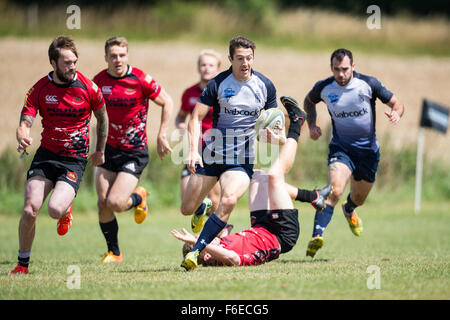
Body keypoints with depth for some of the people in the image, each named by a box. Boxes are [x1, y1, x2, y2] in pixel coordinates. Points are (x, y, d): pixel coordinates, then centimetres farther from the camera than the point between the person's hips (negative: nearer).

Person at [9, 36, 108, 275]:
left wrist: (100, 151, 18)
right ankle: (23, 264, 5)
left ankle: (67, 209, 17)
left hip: (75, 159, -2)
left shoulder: (88, 88, -7)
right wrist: (22, 136, -33)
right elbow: (25, 122, -9)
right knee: (30, 210, -14)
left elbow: (102, 118, 10)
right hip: (46, 154, 2)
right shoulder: (39, 89, -5)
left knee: (55, 210, -23)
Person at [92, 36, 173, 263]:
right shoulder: (98, 81, 0)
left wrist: (161, 136, -6)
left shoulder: (140, 79, -14)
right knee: (103, 203, -2)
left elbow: (167, 103, -3)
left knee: (115, 203, -15)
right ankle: (114, 252, 17)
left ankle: (139, 197, 21)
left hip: (135, 152, -4)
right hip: (109, 150, 4)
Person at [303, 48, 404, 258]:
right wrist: (312, 125, -1)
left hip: (368, 149, 1)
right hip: (341, 146, -1)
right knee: (335, 189, -27)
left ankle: (349, 210, 55)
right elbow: (309, 101, 14)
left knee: (359, 197, 17)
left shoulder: (369, 84, -13)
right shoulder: (324, 88, -10)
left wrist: (396, 113, -27)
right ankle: (317, 235, -32)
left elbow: (396, 103, -3)